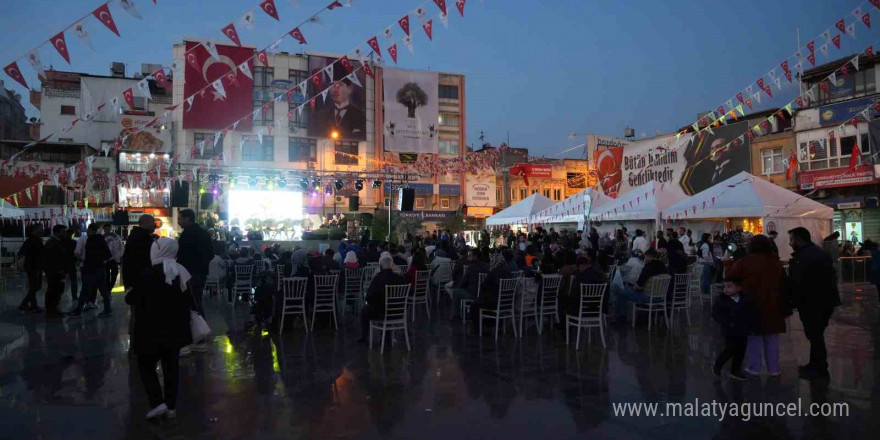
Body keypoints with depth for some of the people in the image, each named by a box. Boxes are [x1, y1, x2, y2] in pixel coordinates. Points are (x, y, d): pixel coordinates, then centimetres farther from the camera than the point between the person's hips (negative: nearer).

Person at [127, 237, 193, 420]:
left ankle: (158, 402, 1)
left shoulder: (147, 274, -15)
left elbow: (134, 299, -7)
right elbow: (189, 300, 8)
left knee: (146, 364, 11)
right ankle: (171, 406, 17)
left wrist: (128, 294, 15)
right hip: (176, 328, 5)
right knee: (171, 366, 13)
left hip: (152, 329, -5)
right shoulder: (182, 272, 2)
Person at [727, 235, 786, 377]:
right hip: (772, 305, 3)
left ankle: (754, 367, 9)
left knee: (754, 336, 5)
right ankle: (773, 368, 16)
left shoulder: (744, 262, -8)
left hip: (752, 304, -3)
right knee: (771, 337, 11)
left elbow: (731, 279, -11)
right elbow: (783, 285, 10)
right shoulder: (776, 263, 6)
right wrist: (783, 305, 15)